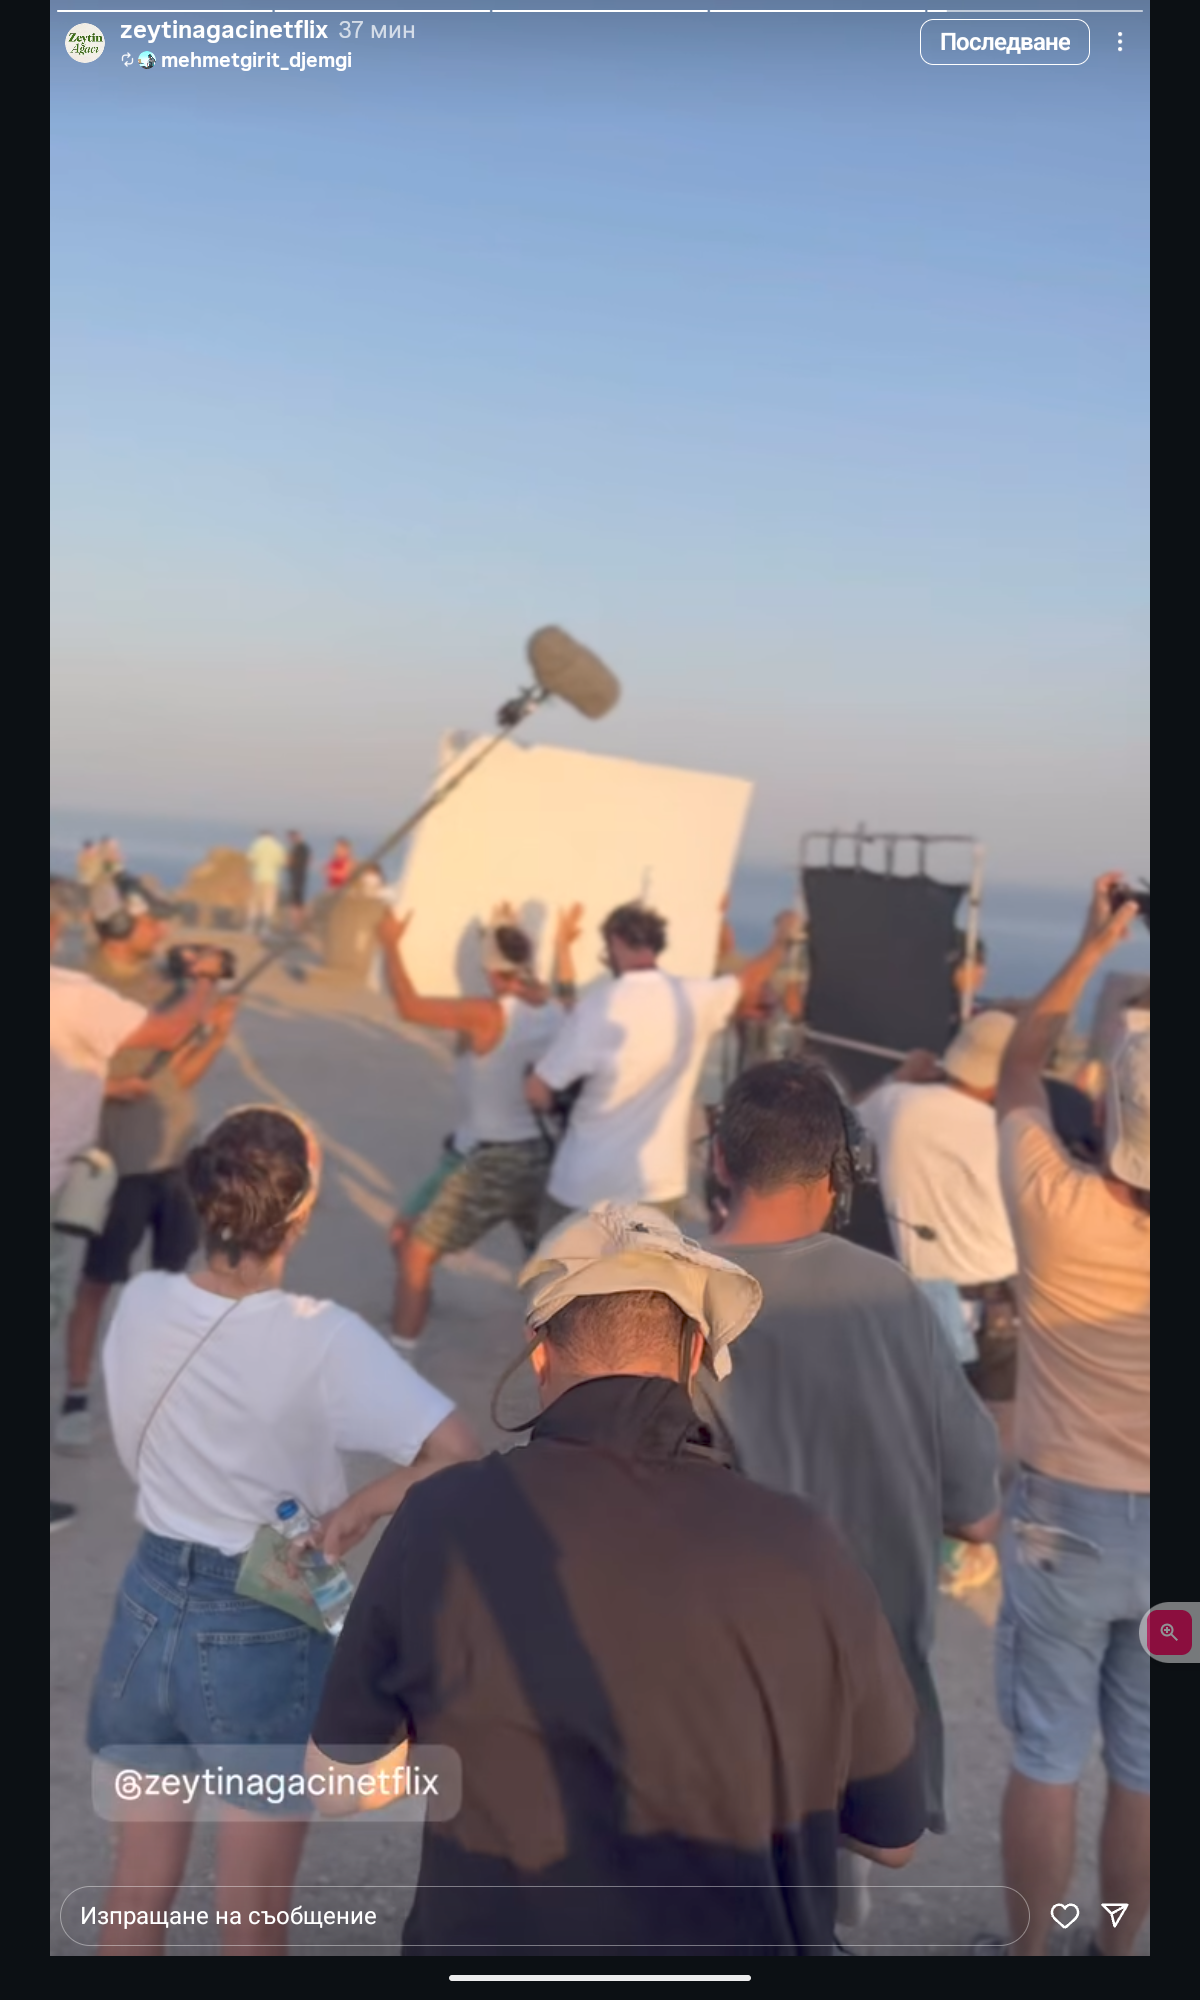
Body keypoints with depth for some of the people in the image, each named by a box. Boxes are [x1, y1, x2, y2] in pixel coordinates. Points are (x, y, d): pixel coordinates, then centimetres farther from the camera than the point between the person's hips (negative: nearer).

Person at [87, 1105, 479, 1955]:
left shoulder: (142, 1304, -10)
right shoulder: (322, 1339, -24)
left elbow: (141, 1451, 5)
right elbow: (457, 1456, -31)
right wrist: (355, 1513, -19)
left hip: (149, 1607, 4)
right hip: (267, 1636, -4)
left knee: (137, 1900, 24)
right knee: (253, 1925, 17)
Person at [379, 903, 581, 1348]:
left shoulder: (488, 1016, -20)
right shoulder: (557, 1010, 0)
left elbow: (409, 1006, -22)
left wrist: (391, 945, -12)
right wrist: (563, 946, 38)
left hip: (487, 1160, -7)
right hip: (541, 1156, 7)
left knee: (413, 1249, 4)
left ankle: (399, 1353, 5)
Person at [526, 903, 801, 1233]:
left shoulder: (600, 1005, -15)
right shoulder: (696, 999, -1)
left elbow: (538, 1094, -12)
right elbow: (750, 980, 22)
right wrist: (781, 941, 42)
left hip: (586, 1186, -4)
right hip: (658, 1186, 4)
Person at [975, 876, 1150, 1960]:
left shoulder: (1059, 1208, -20)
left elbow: (1019, 1070, -3)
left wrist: (1095, 945, 6)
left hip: (1068, 1515, -2)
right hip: (1152, 1525, 3)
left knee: (1049, 1756, 12)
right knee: (1144, 1764, 18)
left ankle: (1030, 1953, 30)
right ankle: (1117, 1949, 37)